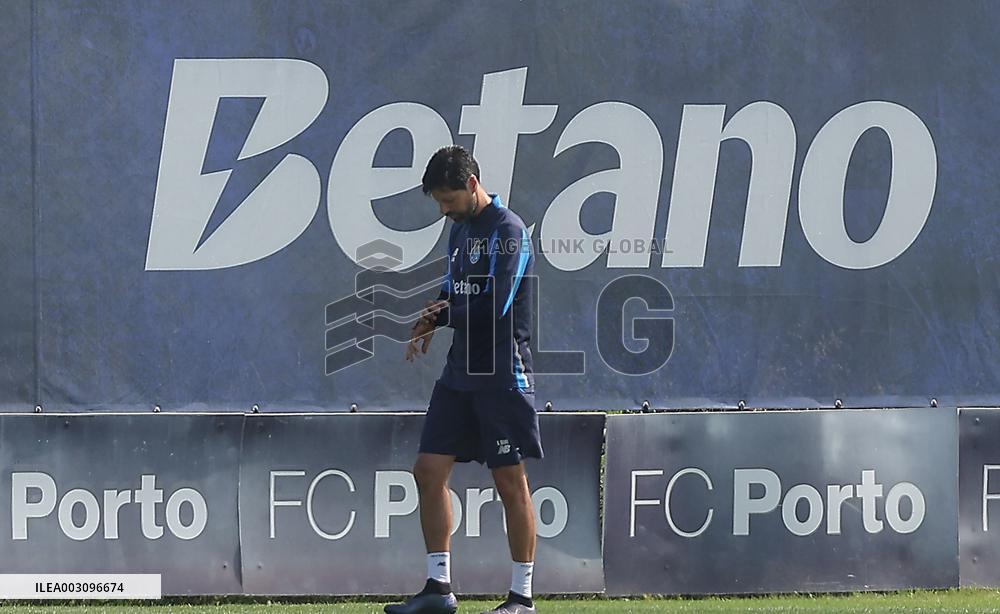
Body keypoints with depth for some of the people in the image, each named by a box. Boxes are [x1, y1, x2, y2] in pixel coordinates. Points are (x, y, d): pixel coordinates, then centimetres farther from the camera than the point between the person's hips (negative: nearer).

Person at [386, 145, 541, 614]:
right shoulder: (460, 229, 14)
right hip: (459, 373, 9)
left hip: (501, 376, -9)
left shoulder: (507, 230, -13)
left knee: (510, 482, -3)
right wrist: (433, 318, 1)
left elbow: (493, 307, -22)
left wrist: (439, 317, -7)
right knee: (429, 471, 4)